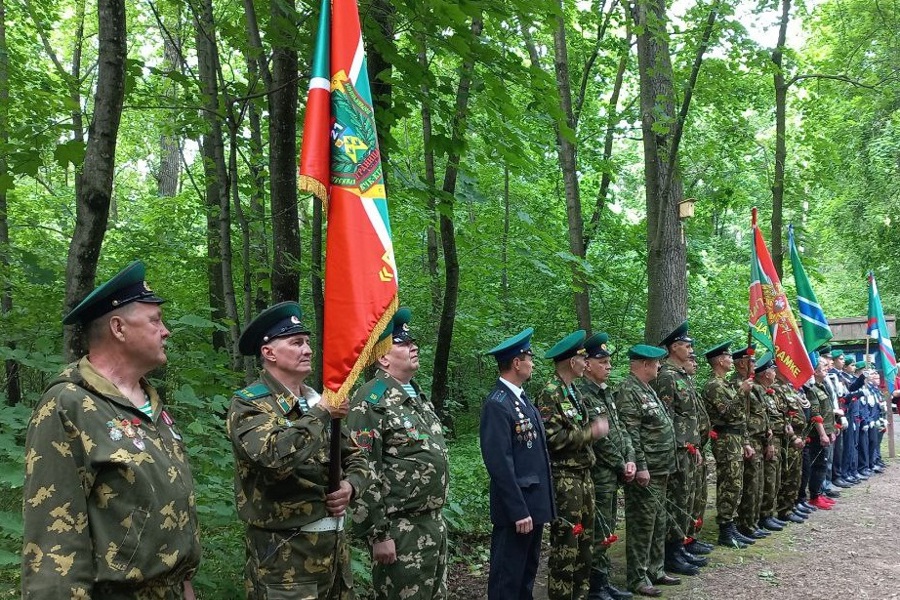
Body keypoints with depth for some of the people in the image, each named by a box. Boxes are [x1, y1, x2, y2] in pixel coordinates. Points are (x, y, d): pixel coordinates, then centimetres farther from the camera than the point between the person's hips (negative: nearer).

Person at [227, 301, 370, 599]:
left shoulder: (318, 401, 11)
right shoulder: (248, 403, -10)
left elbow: (355, 458, 16)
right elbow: (275, 456, -29)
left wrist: (350, 485, -5)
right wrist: (320, 413, -18)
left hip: (334, 542, 7)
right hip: (285, 552, -7)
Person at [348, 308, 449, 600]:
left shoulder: (418, 396, 13)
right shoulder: (371, 400, -16)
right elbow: (364, 472, -20)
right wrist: (378, 533, -20)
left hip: (434, 522, 9)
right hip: (400, 530, -9)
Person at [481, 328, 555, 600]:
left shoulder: (522, 399, 11)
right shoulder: (498, 404, -18)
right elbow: (500, 463, -22)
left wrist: (543, 502, 14)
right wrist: (519, 511, -21)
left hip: (535, 504, 9)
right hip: (517, 509, -9)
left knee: (527, 573, 19)